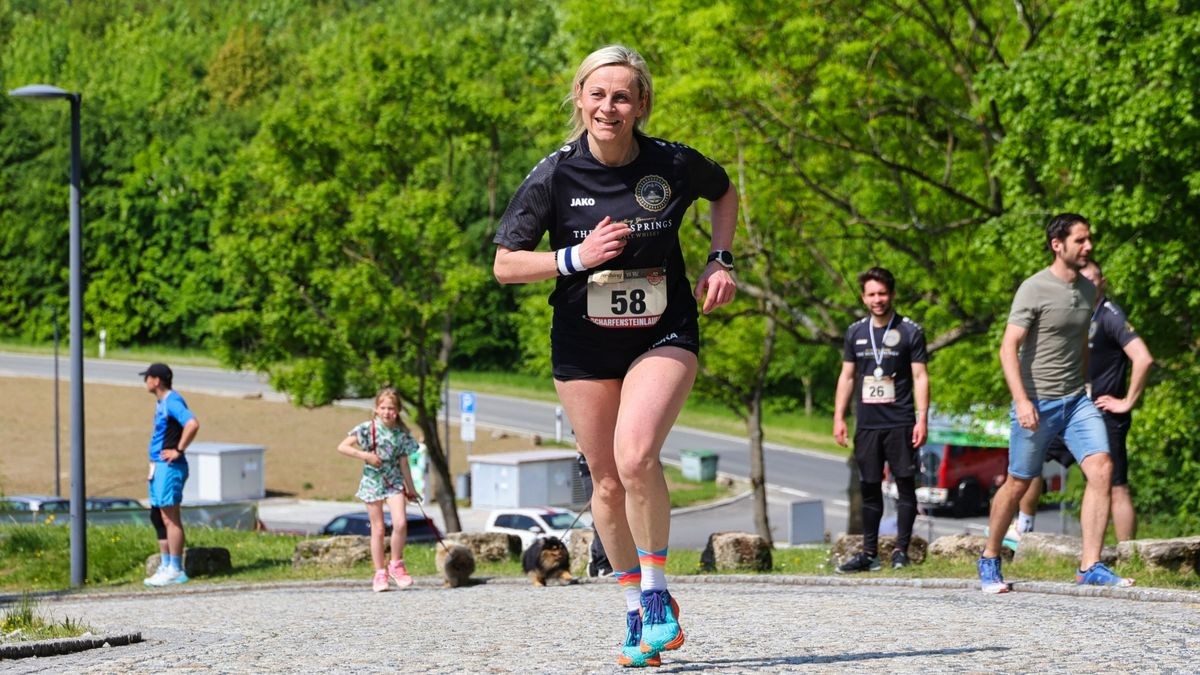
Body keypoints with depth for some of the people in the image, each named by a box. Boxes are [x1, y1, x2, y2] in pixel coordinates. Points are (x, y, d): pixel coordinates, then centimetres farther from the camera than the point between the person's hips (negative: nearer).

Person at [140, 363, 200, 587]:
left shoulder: (172, 402, -15)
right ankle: (165, 566, 20)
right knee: (158, 517, 14)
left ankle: (175, 571, -6)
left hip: (169, 468, -11)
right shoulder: (161, 402, 16)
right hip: (158, 467, 11)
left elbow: (192, 424, -30)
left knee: (170, 519, -8)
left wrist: (179, 450, -22)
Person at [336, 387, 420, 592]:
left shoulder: (402, 433, 0)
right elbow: (342, 447, -11)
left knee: (400, 523, -16)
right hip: (373, 482, -2)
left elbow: (404, 463, 9)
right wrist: (365, 455, -19)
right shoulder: (368, 429, -9)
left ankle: (396, 565, 5)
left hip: (394, 481, 2)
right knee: (378, 529, 2)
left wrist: (410, 489, 12)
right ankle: (380, 574, 12)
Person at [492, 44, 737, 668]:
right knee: (607, 481, 7)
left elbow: (725, 192, 14)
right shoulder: (554, 176, -11)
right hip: (583, 346, 2)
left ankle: (656, 592, -6)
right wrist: (576, 257, -20)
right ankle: (637, 613, 26)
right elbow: (504, 265, -6)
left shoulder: (675, 165, -10)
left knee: (636, 456, -25)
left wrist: (720, 260, 0)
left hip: (663, 335, -2)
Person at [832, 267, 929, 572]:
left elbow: (920, 377, -2)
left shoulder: (910, 332, -1)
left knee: (905, 485, -3)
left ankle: (901, 550, 4)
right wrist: (839, 417, 9)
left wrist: (922, 419, -10)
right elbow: (847, 376, 15)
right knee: (869, 489, 6)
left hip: (900, 424, -4)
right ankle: (869, 553, 11)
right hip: (867, 424, 4)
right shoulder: (856, 332, 11)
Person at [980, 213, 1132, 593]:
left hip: (1076, 401, 5)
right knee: (1018, 484, 5)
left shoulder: (1088, 290, 10)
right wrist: (1021, 401, -26)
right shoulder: (1034, 289, -11)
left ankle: (1090, 566, -13)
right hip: (1037, 404, -5)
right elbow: (1008, 348, -16)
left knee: (1101, 469, -14)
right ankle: (990, 559, 25)